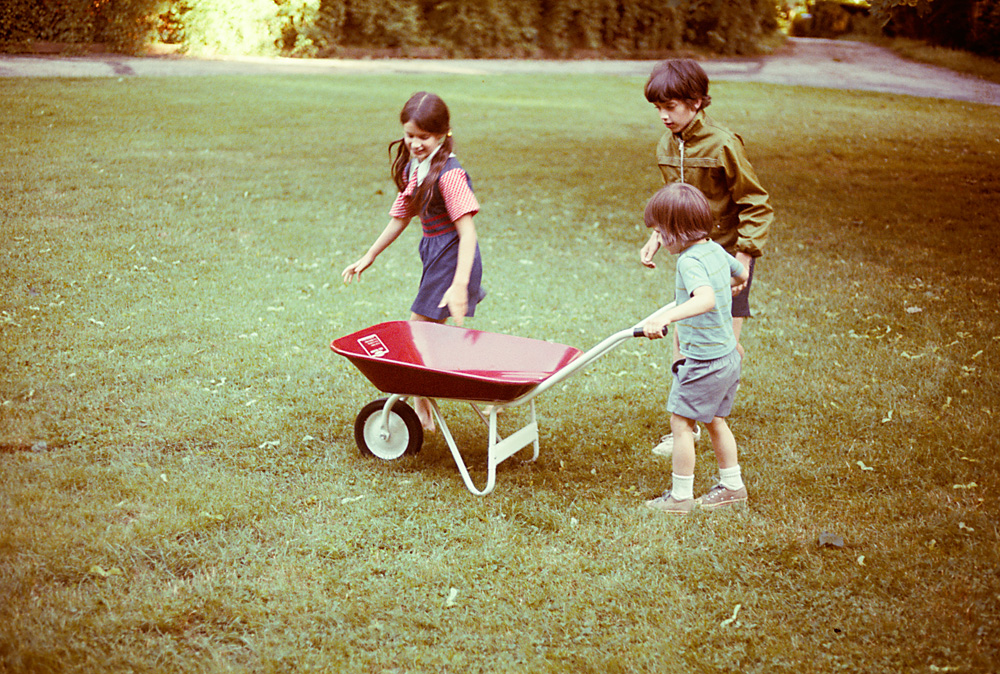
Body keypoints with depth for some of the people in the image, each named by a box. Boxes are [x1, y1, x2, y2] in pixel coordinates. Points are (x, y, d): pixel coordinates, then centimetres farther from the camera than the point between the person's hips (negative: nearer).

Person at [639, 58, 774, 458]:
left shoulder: (723, 145, -18)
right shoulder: (667, 147, 3)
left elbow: (756, 207, -13)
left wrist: (742, 261, -19)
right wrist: (657, 238, 5)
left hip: (727, 254, -6)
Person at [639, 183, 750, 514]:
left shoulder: (690, 262, -24)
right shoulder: (716, 250, 4)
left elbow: (707, 300, -42)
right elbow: (742, 274, 23)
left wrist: (665, 317, -55)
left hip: (703, 363, -9)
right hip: (728, 355, 9)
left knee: (681, 423, 3)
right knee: (715, 422, 21)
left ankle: (680, 495, 11)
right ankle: (732, 486, 31)